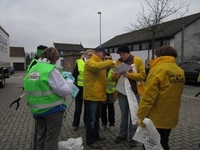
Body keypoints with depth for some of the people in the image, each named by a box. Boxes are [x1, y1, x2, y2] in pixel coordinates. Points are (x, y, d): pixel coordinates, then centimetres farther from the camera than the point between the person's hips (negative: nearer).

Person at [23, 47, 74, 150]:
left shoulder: (32, 69, 3)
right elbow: (64, 90, -20)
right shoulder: (51, 70, -19)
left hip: (36, 110, 7)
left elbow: (36, 87, 8)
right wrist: (69, 82, -3)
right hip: (52, 109, -7)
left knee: (41, 136, 24)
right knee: (51, 138, 9)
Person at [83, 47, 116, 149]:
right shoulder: (90, 62, -10)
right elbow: (96, 67, -34)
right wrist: (109, 62, -25)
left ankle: (96, 135, 32)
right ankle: (90, 140, 8)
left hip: (98, 95, 10)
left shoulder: (99, 63, 21)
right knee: (91, 119, -2)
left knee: (97, 118, 18)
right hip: (91, 96, -9)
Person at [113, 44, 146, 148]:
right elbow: (114, 77, 9)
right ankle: (122, 135, 28)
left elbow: (142, 75, -12)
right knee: (124, 114, 14)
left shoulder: (138, 61, -5)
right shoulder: (118, 62, 6)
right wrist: (115, 75, -15)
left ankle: (132, 137, 19)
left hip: (134, 92, -3)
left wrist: (129, 75, -24)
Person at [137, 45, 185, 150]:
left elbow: (148, 97, -21)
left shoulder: (157, 70, -18)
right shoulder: (180, 72, 3)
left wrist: (140, 115, -14)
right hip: (170, 117, 7)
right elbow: (175, 94, 9)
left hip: (155, 118, -6)